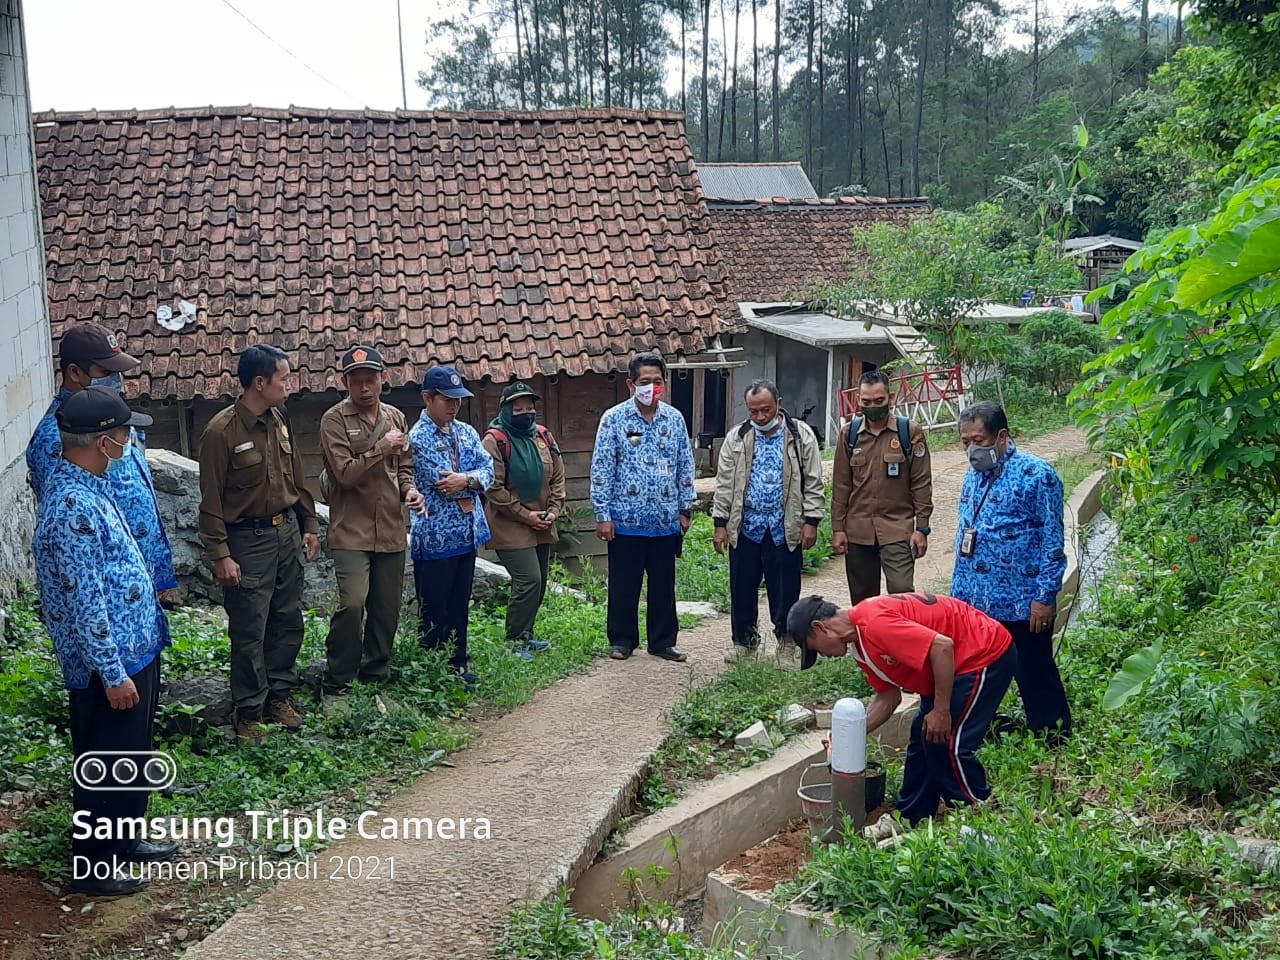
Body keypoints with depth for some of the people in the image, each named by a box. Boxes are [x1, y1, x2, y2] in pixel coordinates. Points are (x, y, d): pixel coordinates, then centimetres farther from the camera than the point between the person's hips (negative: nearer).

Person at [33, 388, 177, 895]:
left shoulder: (85, 483, 5)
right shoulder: (72, 506, -27)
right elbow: (84, 603, -25)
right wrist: (112, 673, -20)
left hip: (135, 648, 10)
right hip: (110, 662, -10)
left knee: (132, 755, 23)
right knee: (105, 765, 7)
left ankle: (123, 839, 40)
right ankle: (94, 866, 23)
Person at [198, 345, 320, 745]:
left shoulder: (279, 420, 5)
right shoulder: (221, 431, -16)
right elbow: (211, 500, -14)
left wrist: (309, 524, 15)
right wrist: (220, 555, -15)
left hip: (286, 531, 7)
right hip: (247, 540, -7)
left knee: (288, 620, 13)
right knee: (249, 630, 1)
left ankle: (279, 695, 28)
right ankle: (249, 712, 14)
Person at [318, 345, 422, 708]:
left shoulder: (396, 417, 12)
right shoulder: (334, 419, -5)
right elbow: (345, 474, -15)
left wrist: (409, 489, 2)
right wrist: (381, 447, -13)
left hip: (391, 531, 5)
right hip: (352, 531, -5)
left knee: (386, 610, 9)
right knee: (352, 603, -18)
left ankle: (375, 677, 24)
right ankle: (335, 685, -2)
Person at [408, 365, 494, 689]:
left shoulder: (466, 432, 11)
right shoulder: (418, 438, -12)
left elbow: (488, 469, 1)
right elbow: (443, 483, -20)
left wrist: (465, 480, -17)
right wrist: (475, 481, -6)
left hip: (466, 535, 7)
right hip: (436, 538, -7)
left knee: (459, 606, 15)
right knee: (434, 612, 3)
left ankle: (459, 666, 25)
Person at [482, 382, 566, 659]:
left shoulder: (543, 436, 7)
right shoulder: (495, 440, -11)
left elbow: (558, 476, 12)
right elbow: (494, 488, -14)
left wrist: (554, 510, -1)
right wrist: (525, 515, -14)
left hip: (542, 526, 7)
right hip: (511, 526, -7)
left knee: (539, 582, 12)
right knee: (528, 580, -14)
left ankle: (525, 634, 27)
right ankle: (515, 641, -1)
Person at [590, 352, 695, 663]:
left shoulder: (675, 419, 4)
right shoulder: (614, 419, -6)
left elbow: (685, 467, 10)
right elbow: (601, 469, -6)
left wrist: (685, 509, 8)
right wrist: (602, 514, -8)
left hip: (666, 521, 3)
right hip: (626, 520, -3)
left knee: (664, 584, 12)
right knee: (624, 585, 7)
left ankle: (663, 641, 23)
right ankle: (622, 640, 21)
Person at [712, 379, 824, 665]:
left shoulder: (801, 436, -1)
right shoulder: (736, 437, 5)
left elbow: (813, 483, 0)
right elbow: (724, 483, 6)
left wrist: (811, 521, -5)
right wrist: (720, 523, 2)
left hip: (785, 528, -2)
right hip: (745, 527, 2)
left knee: (785, 590, 5)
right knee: (742, 588, 9)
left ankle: (786, 640, 22)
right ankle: (744, 639, 25)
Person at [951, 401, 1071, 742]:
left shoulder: (1036, 475, -12)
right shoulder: (974, 475, 11)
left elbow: (1052, 542, -13)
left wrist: (1046, 597, -16)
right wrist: (958, 591, 17)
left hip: (1021, 606, -7)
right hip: (973, 603, 7)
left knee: (1036, 679, 5)